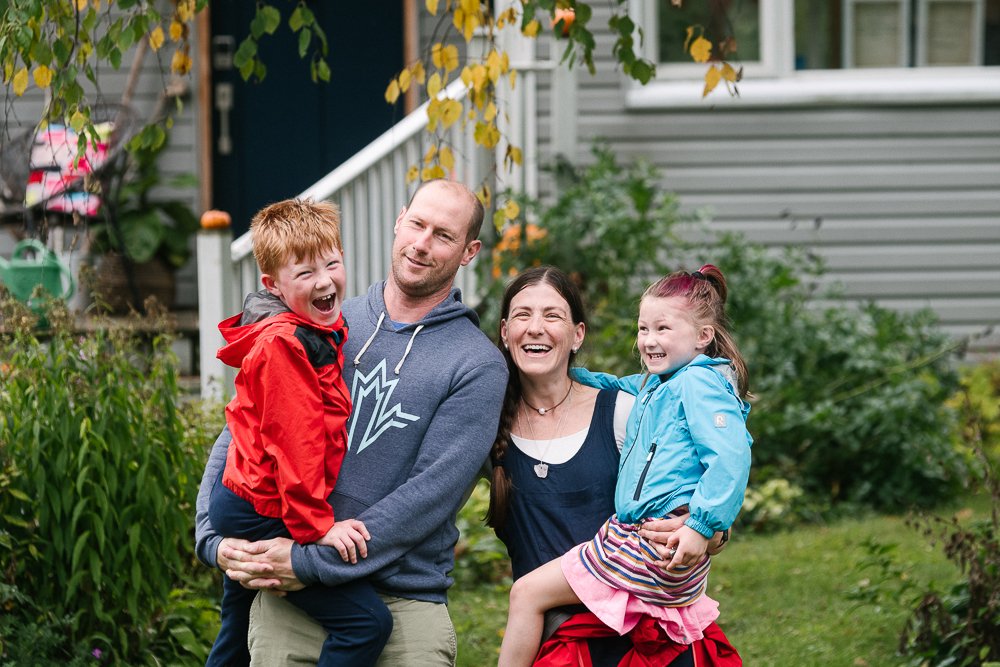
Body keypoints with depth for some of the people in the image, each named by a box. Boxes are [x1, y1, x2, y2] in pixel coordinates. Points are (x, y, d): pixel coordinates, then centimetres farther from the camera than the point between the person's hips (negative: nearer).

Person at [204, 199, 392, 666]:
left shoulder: (328, 333, 11)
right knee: (367, 621, -16)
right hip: (262, 516, -11)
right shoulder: (284, 346, -21)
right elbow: (293, 441, -23)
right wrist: (317, 524, -22)